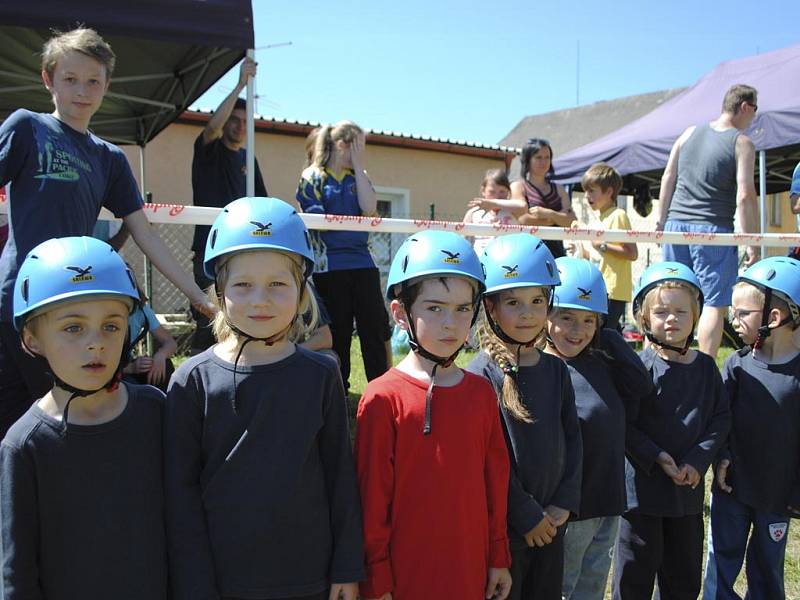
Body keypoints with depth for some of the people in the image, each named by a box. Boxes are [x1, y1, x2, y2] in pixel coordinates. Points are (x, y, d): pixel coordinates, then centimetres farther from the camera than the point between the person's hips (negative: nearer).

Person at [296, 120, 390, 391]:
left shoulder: (359, 177, 14)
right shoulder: (312, 177, 2)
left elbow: (369, 209, -5)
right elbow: (316, 220, -9)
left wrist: (358, 166, -2)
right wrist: (356, 219, -7)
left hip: (362, 264, 4)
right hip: (330, 267, -4)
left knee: (375, 329, 2)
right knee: (337, 334, 4)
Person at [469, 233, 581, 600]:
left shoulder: (555, 370, 5)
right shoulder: (482, 374, -14)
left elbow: (571, 437, 7)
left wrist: (564, 504, -2)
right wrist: (527, 516, -13)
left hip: (551, 525, 6)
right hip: (502, 528, -6)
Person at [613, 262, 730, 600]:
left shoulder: (705, 367, 3)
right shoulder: (638, 366, -12)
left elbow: (721, 418, 3)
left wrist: (698, 461, -8)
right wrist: (656, 457, -19)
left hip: (689, 487, 5)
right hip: (642, 486, -5)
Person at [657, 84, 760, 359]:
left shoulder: (690, 132, 11)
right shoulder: (742, 143, -6)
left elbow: (668, 178, 12)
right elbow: (745, 196, -12)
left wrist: (662, 219, 19)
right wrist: (752, 245, -9)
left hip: (676, 224, 5)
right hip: (712, 231, -5)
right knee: (714, 304, 0)